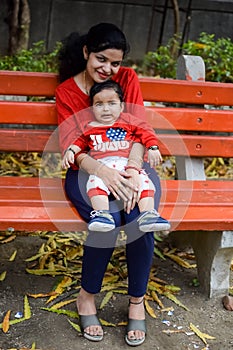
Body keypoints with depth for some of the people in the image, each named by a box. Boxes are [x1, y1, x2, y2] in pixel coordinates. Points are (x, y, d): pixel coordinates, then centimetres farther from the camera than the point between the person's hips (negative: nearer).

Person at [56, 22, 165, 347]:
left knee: (142, 217, -29)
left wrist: (133, 172, -26)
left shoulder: (128, 79, 4)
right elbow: (70, 145, -12)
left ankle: (137, 301, -7)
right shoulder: (66, 91, 0)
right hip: (87, 171, -1)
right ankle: (87, 296, -7)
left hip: (128, 166, 2)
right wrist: (103, 172, -31)